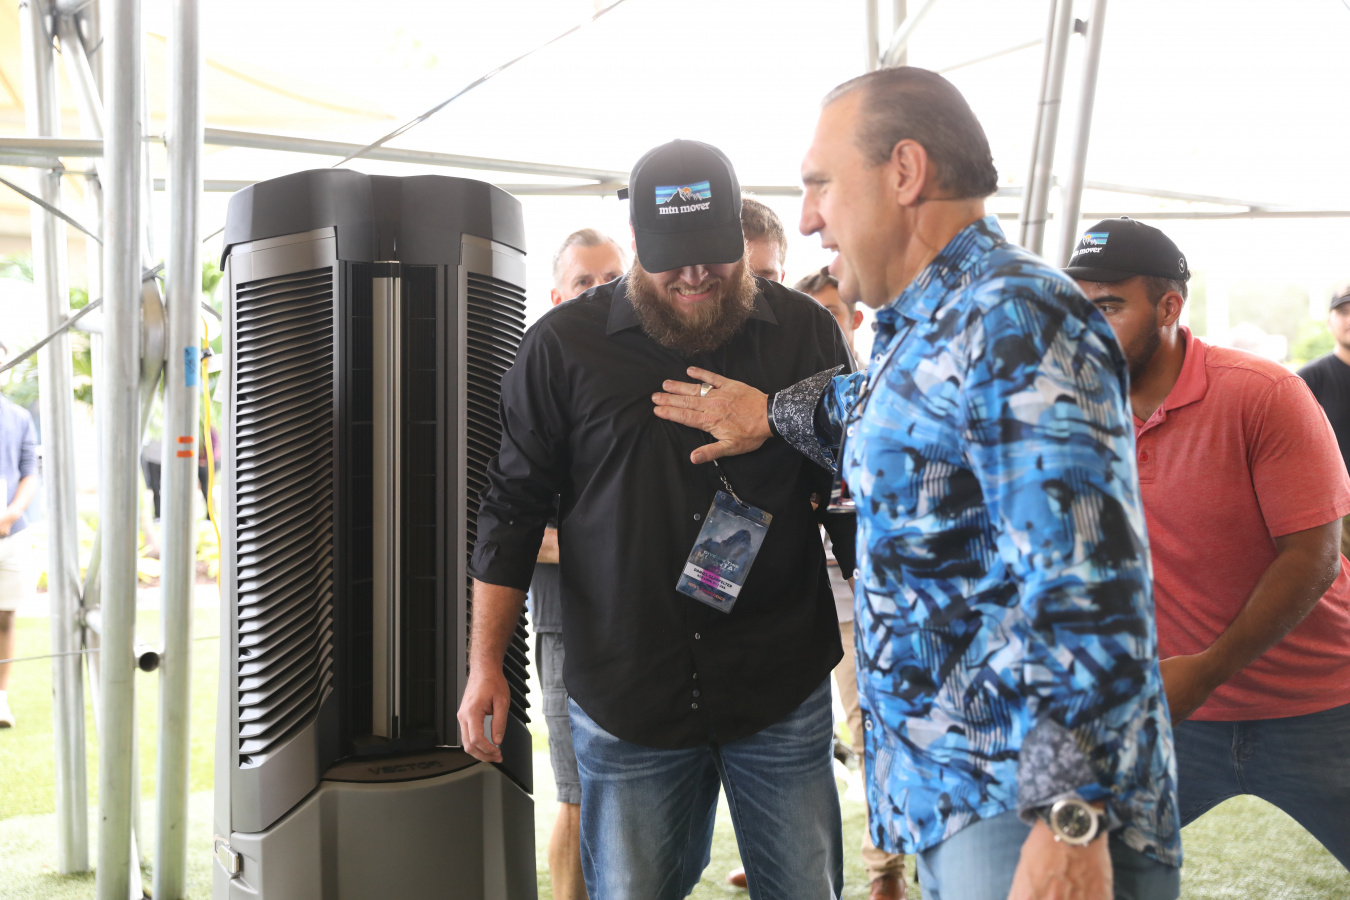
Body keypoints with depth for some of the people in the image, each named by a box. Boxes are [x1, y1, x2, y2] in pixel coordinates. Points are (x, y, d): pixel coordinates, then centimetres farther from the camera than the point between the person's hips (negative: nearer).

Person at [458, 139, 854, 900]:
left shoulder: (806, 331, 3)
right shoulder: (565, 345, 0)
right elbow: (514, 508, 3)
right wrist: (486, 662, 2)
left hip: (783, 694, 1)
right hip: (626, 696, 0)